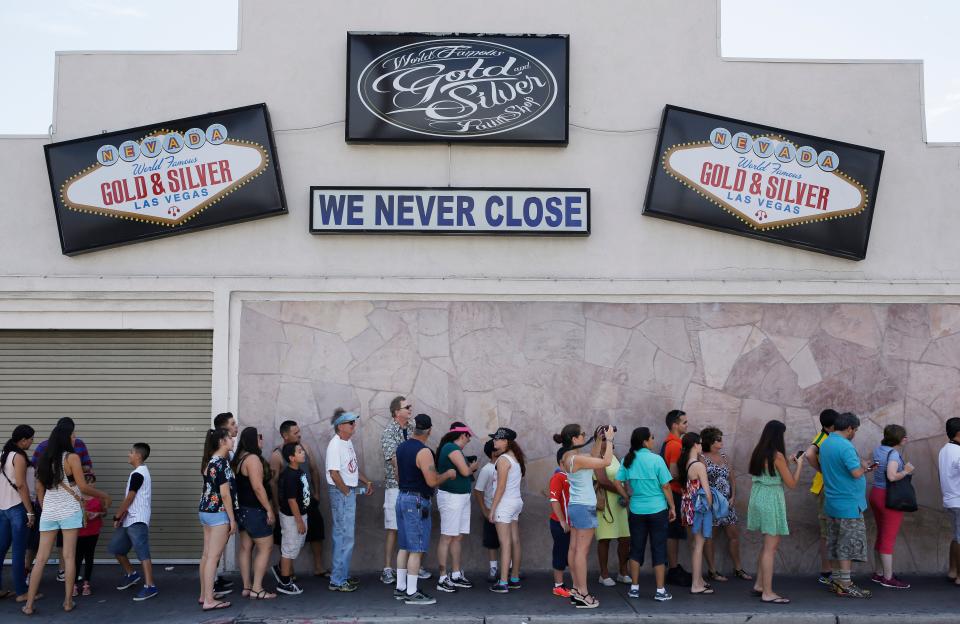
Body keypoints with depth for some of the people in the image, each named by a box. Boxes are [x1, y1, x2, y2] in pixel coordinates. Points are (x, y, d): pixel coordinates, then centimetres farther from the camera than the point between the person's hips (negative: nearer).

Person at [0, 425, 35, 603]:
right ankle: (21, 592, 3)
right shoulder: (19, 456, -13)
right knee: (19, 551, -2)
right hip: (17, 508, -8)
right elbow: (21, 485, -18)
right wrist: (30, 511, -15)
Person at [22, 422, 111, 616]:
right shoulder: (71, 457, -10)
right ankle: (68, 602, 6)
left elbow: (39, 488, 13)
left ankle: (29, 605, 7)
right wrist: (104, 496, 2)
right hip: (69, 511, -5)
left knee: (41, 558, 7)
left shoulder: (44, 458, 7)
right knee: (69, 557, 2)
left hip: (48, 512, 5)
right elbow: (83, 487, -11)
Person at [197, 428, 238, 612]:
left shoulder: (210, 461, 12)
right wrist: (232, 519, -14)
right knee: (213, 557, -6)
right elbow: (225, 494, -19)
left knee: (206, 555, 14)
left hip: (205, 511, 9)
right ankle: (209, 601, -4)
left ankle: (204, 594, 23)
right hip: (218, 513, -9)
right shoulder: (222, 463, -17)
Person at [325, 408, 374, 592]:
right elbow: (334, 473, -22)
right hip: (341, 493, -10)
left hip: (350, 492, 10)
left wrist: (367, 482, 16)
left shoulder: (348, 442, 12)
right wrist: (347, 492, -15)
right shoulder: (335, 445, -18)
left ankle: (342, 575, 26)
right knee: (345, 537, -6)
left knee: (343, 536, 16)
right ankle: (337, 581, 2)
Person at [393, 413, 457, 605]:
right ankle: (412, 593, 0)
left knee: (404, 547, 14)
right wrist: (448, 474, -5)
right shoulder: (423, 452, -17)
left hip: (402, 497, 9)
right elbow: (432, 481, -21)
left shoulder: (401, 448, 9)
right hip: (417, 502, -9)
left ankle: (400, 588, 20)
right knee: (417, 549, -3)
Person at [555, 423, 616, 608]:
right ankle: (583, 595, -2)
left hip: (575, 506, 10)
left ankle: (576, 590, 17)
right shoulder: (577, 459, -21)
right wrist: (609, 439, -11)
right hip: (585, 507, -10)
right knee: (582, 550, -6)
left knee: (574, 548, 11)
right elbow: (606, 461, -21)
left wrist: (599, 440, 14)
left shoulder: (568, 457, 7)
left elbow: (593, 459, 20)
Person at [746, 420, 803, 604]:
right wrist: (798, 464, 3)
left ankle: (759, 585, 23)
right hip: (771, 501, -8)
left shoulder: (757, 453, 6)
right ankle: (767, 593, 1)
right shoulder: (777, 455, -15)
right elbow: (791, 483, -9)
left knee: (767, 545, 19)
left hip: (758, 498, 8)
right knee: (770, 548, -3)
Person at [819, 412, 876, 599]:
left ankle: (837, 580, 21)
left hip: (832, 502, 9)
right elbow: (856, 473, -24)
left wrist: (862, 467, 16)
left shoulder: (825, 444, 11)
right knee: (849, 544, -2)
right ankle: (845, 585, 3)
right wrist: (863, 466, -3)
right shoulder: (845, 446, -19)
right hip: (848, 504, -9)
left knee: (837, 544, 15)